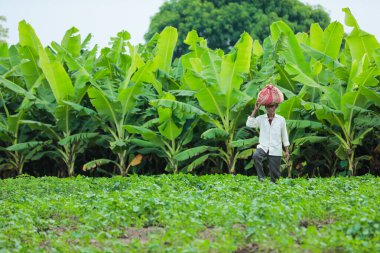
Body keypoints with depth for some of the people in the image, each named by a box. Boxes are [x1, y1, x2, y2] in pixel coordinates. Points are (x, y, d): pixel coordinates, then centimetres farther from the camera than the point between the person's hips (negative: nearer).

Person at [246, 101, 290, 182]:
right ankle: (261, 177, -23)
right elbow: (249, 124, -11)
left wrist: (287, 151, 7)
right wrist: (255, 110, -9)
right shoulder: (261, 118, 5)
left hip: (275, 149, 0)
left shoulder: (281, 119, 5)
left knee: (274, 172, 0)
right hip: (263, 146, 0)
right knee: (256, 156, -32)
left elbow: (284, 135, 10)